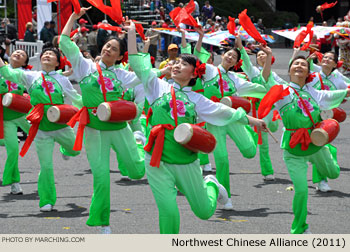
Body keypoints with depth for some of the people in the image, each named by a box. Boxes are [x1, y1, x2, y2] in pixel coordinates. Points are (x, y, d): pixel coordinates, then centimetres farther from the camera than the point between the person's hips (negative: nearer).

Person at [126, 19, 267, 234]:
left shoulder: (196, 99, 6)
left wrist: (252, 121, 11)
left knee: (205, 212, 13)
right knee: (169, 213, -10)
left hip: (187, 162, 2)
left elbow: (223, 111, 11)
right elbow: (137, 63, 0)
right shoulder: (159, 87, 4)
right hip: (158, 161, -1)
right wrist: (132, 32, -2)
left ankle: (211, 186, 46)